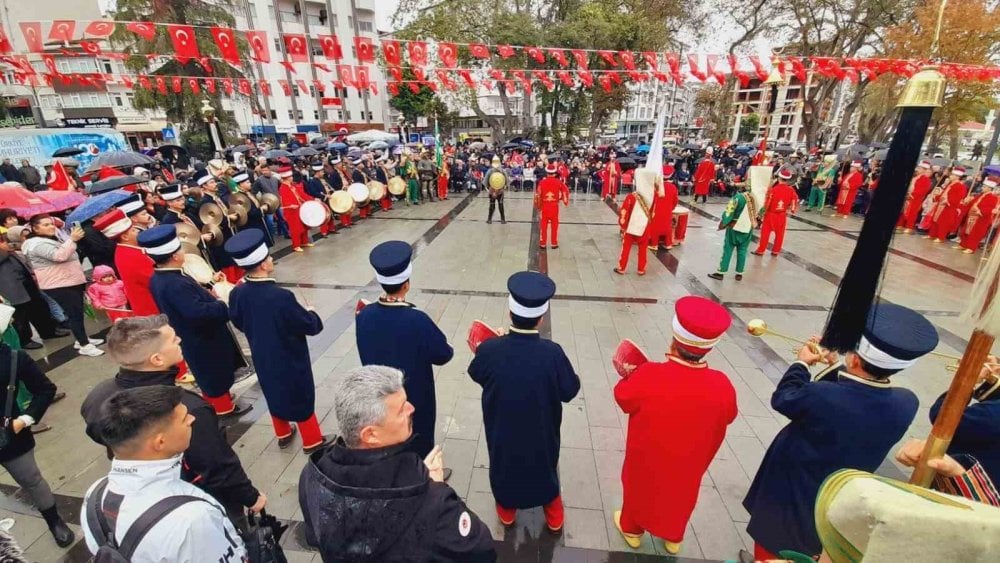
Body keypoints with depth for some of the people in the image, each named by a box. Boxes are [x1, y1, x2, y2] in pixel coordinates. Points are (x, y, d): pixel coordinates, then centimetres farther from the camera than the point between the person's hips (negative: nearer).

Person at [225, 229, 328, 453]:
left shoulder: (237, 293, -13)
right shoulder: (281, 296, -34)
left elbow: (238, 322, 6)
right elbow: (311, 327, -24)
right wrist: (311, 313, -3)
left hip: (262, 358, 6)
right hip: (290, 360, -6)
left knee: (274, 394, 26)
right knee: (301, 398, 13)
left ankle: (283, 435, 47)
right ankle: (312, 441, 31)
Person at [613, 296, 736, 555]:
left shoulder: (648, 376, -36)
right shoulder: (722, 387, -27)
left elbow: (623, 398, -16)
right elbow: (727, 417, -5)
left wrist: (629, 375, 2)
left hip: (646, 461, -2)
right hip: (688, 465, 2)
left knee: (639, 492, 27)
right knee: (679, 497, 31)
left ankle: (632, 530, 53)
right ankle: (674, 538, 56)